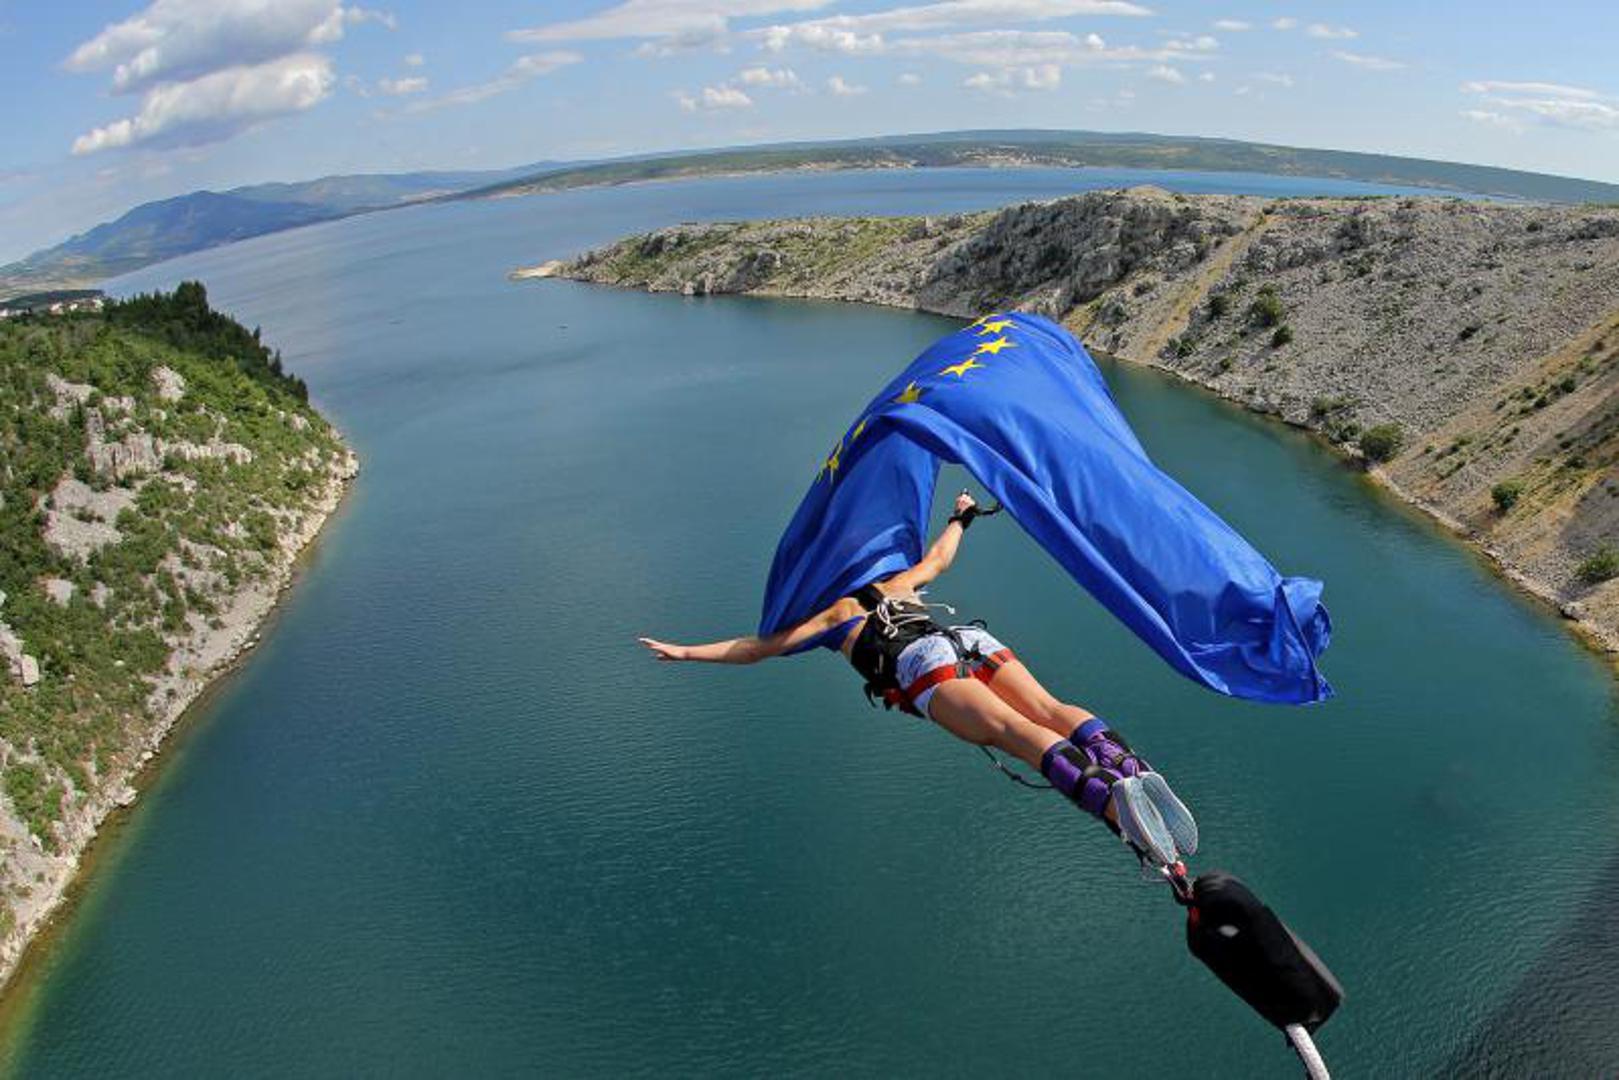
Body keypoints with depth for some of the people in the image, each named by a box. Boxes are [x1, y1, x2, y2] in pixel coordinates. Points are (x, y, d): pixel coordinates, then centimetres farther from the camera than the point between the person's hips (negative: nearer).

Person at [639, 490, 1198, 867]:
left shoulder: (831, 614, 28)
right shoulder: (899, 585, 41)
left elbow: (760, 647, 25)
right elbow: (939, 557, 58)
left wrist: (685, 651, 33)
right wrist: (960, 518, 76)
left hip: (923, 662, -5)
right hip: (976, 638, 5)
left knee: (1014, 732, -26)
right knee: (1048, 708, -16)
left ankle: (1111, 797, -51)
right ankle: (1131, 767, -45)